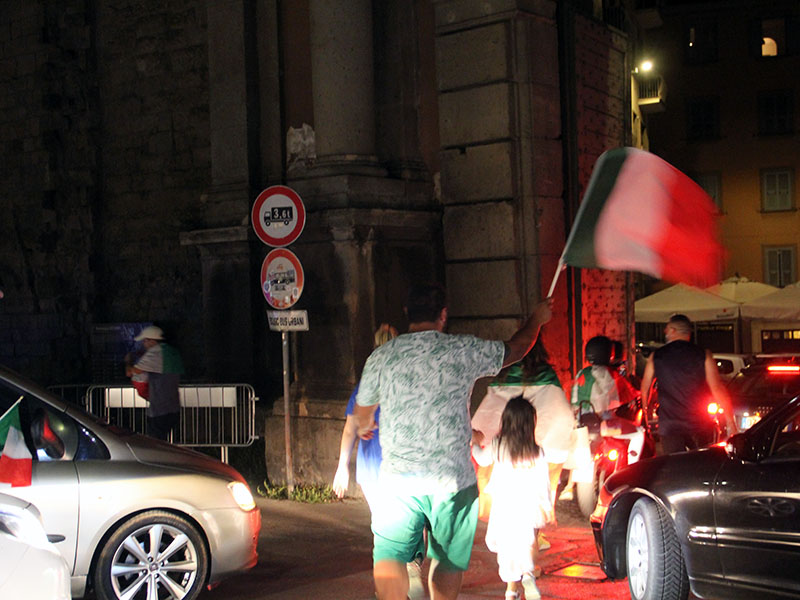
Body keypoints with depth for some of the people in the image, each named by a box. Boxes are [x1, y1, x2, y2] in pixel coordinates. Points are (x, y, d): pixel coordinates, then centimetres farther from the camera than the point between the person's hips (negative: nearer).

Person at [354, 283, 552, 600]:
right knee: (448, 559, 16)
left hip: (398, 478, 0)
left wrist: (365, 427, 44)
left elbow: (363, 410, 19)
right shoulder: (465, 350, -2)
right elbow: (514, 349, 17)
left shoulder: (382, 356, 2)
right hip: (453, 479, 0)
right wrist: (536, 319, 37)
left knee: (389, 555, -3)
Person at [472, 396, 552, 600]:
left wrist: (474, 443, 32)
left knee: (506, 546, 10)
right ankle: (528, 573, -8)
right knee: (527, 544, 17)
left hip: (503, 506, 0)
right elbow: (543, 483, -4)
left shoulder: (498, 445, -7)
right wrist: (547, 508, 9)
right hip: (528, 508, 0)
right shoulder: (537, 452, -9)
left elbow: (482, 459, 12)